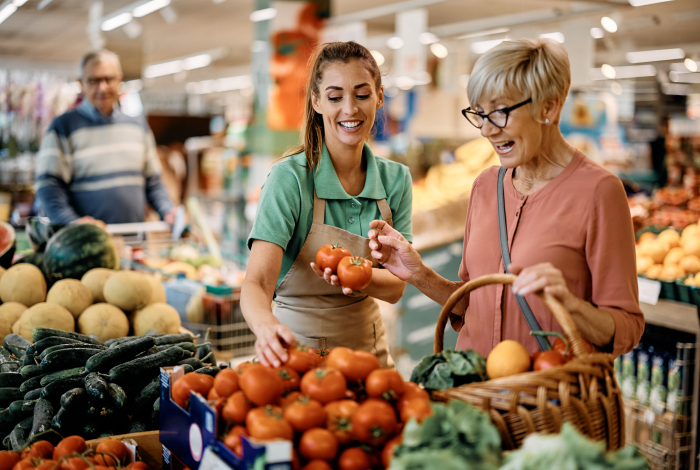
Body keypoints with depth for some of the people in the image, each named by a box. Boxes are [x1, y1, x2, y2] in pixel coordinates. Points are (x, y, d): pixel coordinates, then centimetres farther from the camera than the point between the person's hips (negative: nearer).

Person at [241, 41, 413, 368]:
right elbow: (256, 283, -23)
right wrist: (267, 325, -45)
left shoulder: (396, 179, 0)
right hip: (299, 346, -4)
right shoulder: (290, 178, -14)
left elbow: (395, 287, -3)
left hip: (369, 346, 4)